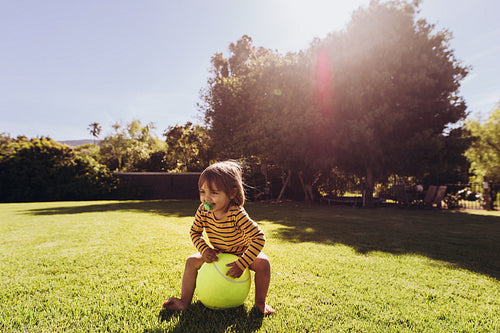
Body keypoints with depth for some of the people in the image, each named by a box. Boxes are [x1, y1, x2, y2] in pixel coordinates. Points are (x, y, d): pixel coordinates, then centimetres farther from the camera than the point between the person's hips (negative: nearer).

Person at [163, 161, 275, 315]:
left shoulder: (237, 215, -38)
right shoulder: (203, 211, -22)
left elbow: (259, 238, -37)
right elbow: (195, 232, -5)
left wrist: (241, 264, -40)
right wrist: (204, 249, -25)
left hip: (242, 252, -4)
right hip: (217, 253, 4)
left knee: (263, 263, -26)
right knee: (192, 261, -9)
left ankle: (260, 301, -6)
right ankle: (185, 301, 1)